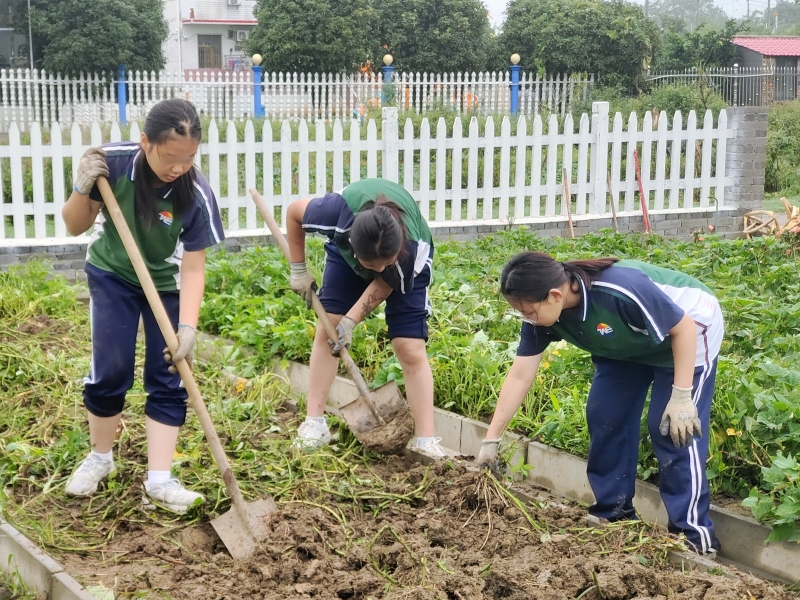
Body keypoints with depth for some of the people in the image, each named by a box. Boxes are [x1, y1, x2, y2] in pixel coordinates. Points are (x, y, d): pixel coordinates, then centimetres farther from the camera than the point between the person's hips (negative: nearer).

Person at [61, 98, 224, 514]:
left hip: (165, 282, 0)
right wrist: (83, 189, -33)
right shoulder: (111, 162, -27)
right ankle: (100, 457, 19)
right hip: (112, 274, 0)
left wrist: (187, 328, -34)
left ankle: (158, 480, -1)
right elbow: (75, 227, -13)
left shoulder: (197, 195, -29)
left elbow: (193, 268, -23)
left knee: (168, 378, -5)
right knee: (110, 370, -5)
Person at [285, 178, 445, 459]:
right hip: (345, 250, 2)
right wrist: (299, 270, -14)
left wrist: (350, 321, -26)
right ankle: (314, 424, 3)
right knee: (328, 327, -7)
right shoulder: (338, 212, -41)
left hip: (407, 265, -2)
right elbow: (293, 211, -19)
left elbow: (385, 284, -21)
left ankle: (427, 442, -9)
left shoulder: (411, 248, -42)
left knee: (411, 349, -11)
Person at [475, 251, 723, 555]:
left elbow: (683, 326, -29)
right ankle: (613, 515, 15)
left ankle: (693, 535, -5)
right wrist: (491, 439, -13)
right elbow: (520, 376, -14)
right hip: (628, 346, 7)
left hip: (687, 333, -7)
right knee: (604, 417, 2)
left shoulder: (620, 290, -41)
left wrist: (681, 396, -30)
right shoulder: (542, 312, -19)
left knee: (670, 428, -14)